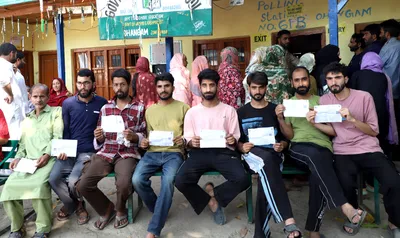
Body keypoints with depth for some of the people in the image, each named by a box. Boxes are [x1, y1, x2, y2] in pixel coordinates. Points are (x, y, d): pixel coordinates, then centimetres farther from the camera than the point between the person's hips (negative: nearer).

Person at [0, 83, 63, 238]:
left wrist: (46, 155, -16)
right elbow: (23, 145, 26)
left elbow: (58, 137, -3)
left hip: (48, 159, -6)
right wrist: (18, 158, 6)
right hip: (28, 161, 6)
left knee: (39, 184, -32)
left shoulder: (55, 112, 9)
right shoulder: (26, 120, 29)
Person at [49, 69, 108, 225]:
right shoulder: (67, 103, 5)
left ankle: (77, 203, 17)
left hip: (89, 152, -3)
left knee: (73, 181, -23)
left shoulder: (102, 103, -1)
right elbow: (65, 130, 8)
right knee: (53, 178, -16)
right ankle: (73, 204, 16)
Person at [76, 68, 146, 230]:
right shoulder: (105, 108, 14)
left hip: (128, 153, -3)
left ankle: (120, 210, 7)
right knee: (82, 185, -15)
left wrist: (134, 136, -17)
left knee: (124, 184, -30)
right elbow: (100, 141, 18)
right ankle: (106, 208, 15)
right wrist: (98, 137, -6)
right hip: (105, 152, 4)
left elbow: (145, 136, 4)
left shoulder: (140, 108, 4)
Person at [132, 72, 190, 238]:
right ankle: (160, 212, 4)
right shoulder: (150, 110, 18)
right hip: (153, 153, 4)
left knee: (168, 181, -33)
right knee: (137, 179, -24)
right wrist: (144, 142, 1)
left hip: (174, 153, -3)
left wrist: (184, 140, -15)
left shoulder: (183, 107, 7)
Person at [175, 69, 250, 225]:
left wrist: (233, 140, -17)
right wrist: (191, 142, -15)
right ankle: (212, 202, 0)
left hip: (223, 152, 0)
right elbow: (187, 139, 9)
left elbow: (236, 138, 8)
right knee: (180, 181, -26)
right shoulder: (192, 112, 12)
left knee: (243, 180, -27)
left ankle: (213, 193, 3)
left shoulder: (229, 110, 10)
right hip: (199, 152, 1)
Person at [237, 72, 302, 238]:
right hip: (253, 152, -1)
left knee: (265, 178, -37)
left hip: (274, 153, 1)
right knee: (266, 159, -41)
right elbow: (237, 140, 12)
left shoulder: (275, 109, 16)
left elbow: (285, 137, 15)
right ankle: (288, 220, -48)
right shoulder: (241, 112, 15)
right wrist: (242, 147, -11)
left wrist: (282, 145, -8)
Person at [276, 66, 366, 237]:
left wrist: (315, 123, -8)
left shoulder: (321, 101, 16)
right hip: (298, 148, 0)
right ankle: (345, 206, -40)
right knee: (315, 154, -38)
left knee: (317, 175, -33)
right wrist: (280, 119, -10)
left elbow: (335, 131, 8)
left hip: (323, 147, 0)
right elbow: (289, 135, 8)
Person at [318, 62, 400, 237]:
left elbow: (374, 131, 0)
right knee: (345, 184, -28)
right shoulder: (324, 100, 8)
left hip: (369, 150, 0)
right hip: (343, 153, 0)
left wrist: (352, 119, -16)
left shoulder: (364, 97, 1)